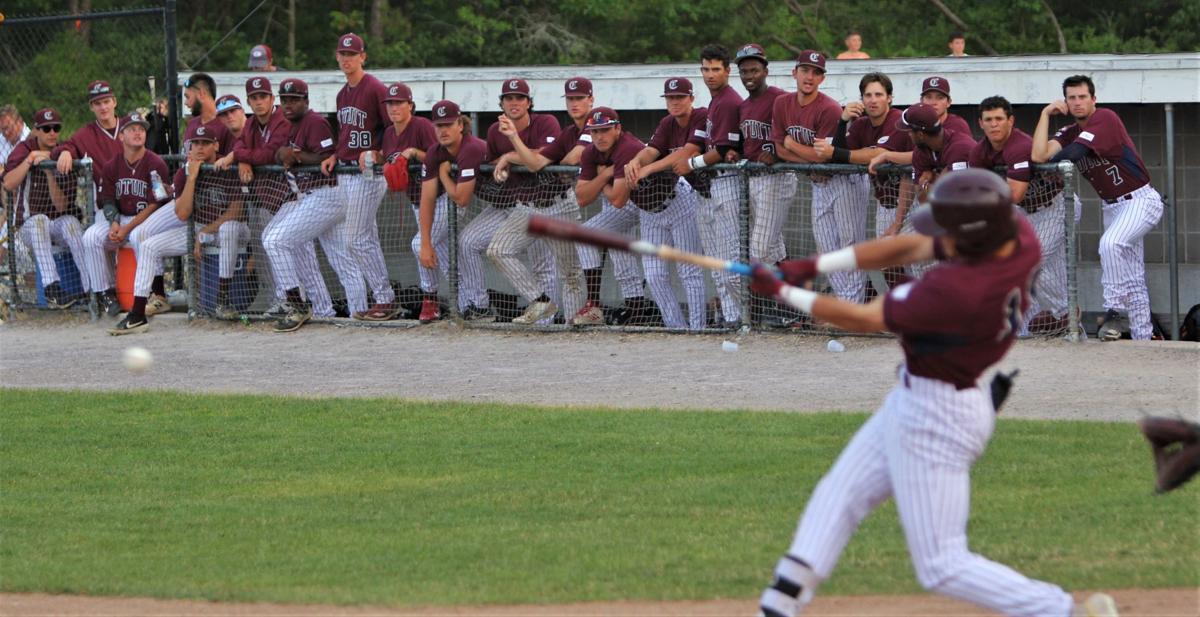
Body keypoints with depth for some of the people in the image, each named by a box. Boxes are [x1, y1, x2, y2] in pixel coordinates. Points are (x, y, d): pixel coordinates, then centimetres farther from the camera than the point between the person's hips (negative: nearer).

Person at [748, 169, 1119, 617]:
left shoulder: (956, 291, -35)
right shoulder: (1018, 235, -11)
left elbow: (865, 319, -20)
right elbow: (913, 247, -1)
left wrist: (785, 293, -7)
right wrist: (815, 265, -6)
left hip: (933, 419, -10)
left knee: (943, 567, -1)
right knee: (838, 496, 19)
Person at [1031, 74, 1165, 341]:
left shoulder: (1105, 119, -15)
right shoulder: (1069, 132, 6)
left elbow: (1073, 153, -26)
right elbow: (1039, 155, -10)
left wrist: (1049, 163, -10)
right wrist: (1046, 114, -6)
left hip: (1140, 201, -8)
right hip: (1111, 206, 8)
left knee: (1110, 244, -32)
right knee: (1132, 278, 10)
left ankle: (1113, 310, -22)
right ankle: (1142, 338, 14)